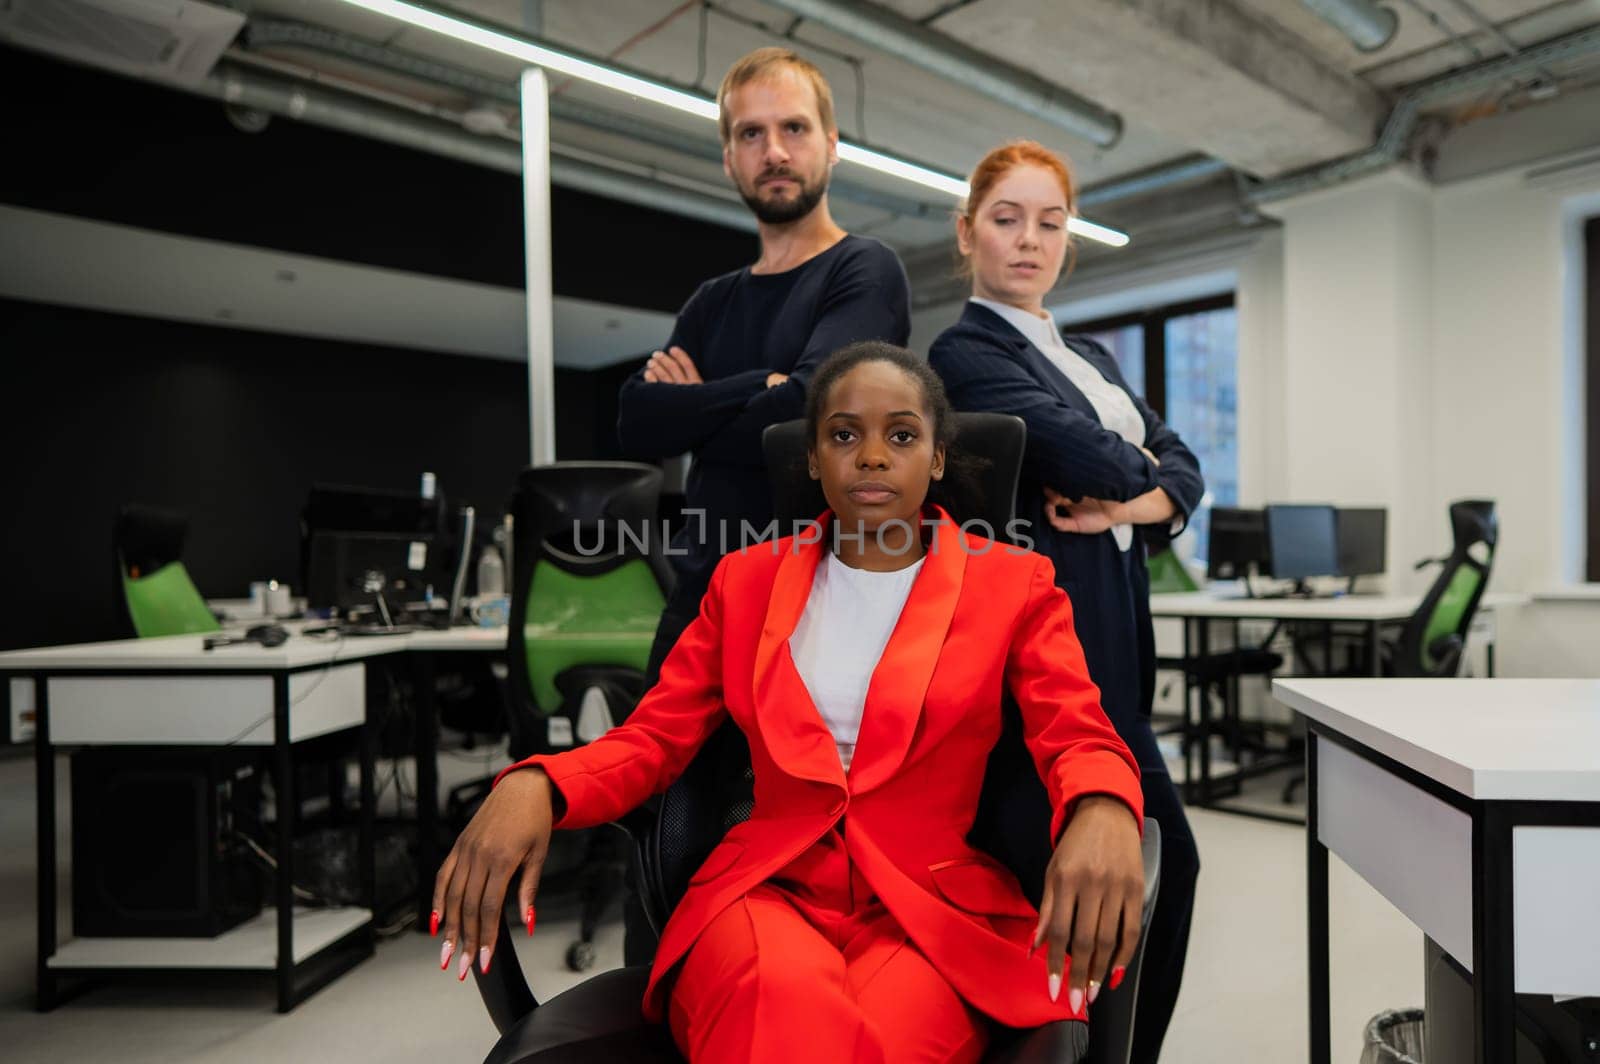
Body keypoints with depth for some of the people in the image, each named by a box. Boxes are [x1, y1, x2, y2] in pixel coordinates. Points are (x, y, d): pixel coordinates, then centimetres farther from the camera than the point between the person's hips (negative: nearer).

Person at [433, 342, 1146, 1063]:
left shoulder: (1014, 585, 7)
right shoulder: (746, 581, 12)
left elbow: (1080, 741, -3)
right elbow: (652, 738, 8)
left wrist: (1102, 815, -30)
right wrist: (531, 783, -14)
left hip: (937, 906, 0)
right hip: (769, 891, 1)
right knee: (784, 1004, -35)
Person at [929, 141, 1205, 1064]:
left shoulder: (1091, 356, 20)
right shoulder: (966, 351, -5)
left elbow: (1186, 471, 9)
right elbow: (1082, 453, -19)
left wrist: (1127, 503, -11)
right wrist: (1137, 469, 1)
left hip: (1112, 636, 8)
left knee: (1160, 856, 11)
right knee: (1164, 854, -3)